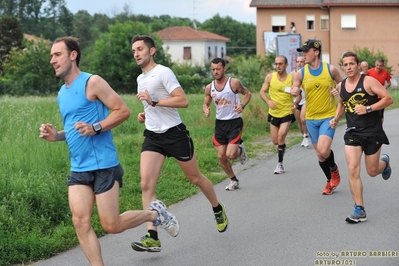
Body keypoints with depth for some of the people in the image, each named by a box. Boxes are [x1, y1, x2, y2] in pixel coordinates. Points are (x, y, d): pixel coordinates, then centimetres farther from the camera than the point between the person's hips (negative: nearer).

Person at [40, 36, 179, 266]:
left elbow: (123, 111, -11)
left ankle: (154, 213, 22)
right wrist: (56, 135, 5)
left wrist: (95, 128, -22)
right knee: (80, 222, -6)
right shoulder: (62, 93, 14)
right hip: (78, 169, 7)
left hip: (103, 165, -7)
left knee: (111, 225, -3)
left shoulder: (92, 82, -9)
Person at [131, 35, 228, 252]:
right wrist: (145, 115, 11)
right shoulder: (140, 78, 14)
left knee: (195, 178, 10)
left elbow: (183, 101, -21)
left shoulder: (163, 72, -11)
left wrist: (154, 101, -26)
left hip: (174, 134, -6)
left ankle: (218, 210, 37)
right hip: (152, 136, 6)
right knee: (146, 184, -12)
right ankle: (152, 237, -15)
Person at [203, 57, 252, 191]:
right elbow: (205, 104, 13)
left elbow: (247, 93, 2)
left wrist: (242, 105, -16)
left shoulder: (234, 83, -10)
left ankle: (240, 149, 20)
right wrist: (205, 110, -11)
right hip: (220, 123, 4)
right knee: (221, 157, 4)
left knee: (230, 155, -16)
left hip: (234, 121, -4)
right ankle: (233, 180, 25)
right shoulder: (209, 87, 1)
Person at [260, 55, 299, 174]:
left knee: (281, 135, -19)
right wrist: (268, 101, -16)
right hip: (274, 113, 3)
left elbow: (299, 95, 0)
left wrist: (295, 103, -21)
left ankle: (280, 164, -8)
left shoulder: (292, 79, -8)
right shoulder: (270, 77, -3)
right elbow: (262, 91, 2)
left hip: (287, 113, -3)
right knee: (275, 141, 8)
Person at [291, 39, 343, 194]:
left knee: (323, 150, -21)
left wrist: (339, 92, -12)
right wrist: (294, 92, -20)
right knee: (320, 154, 10)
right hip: (311, 118, 3)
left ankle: (334, 169, 11)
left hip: (328, 116, -3)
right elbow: (294, 90, 3)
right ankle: (330, 181, 32)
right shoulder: (301, 73, -2)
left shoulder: (331, 69, -6)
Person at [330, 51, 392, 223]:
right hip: (352, 133, 4)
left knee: (372, 171, 6)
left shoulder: (368, 81, -12)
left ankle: (384, 161, 45)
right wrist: (336, 118, 8)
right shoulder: (341, 86, 4)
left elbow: (388, 99, -15)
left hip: (372, 132, -4)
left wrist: (368, 108, -24)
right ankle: (360, 210, -6)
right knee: (353, 170, -11)